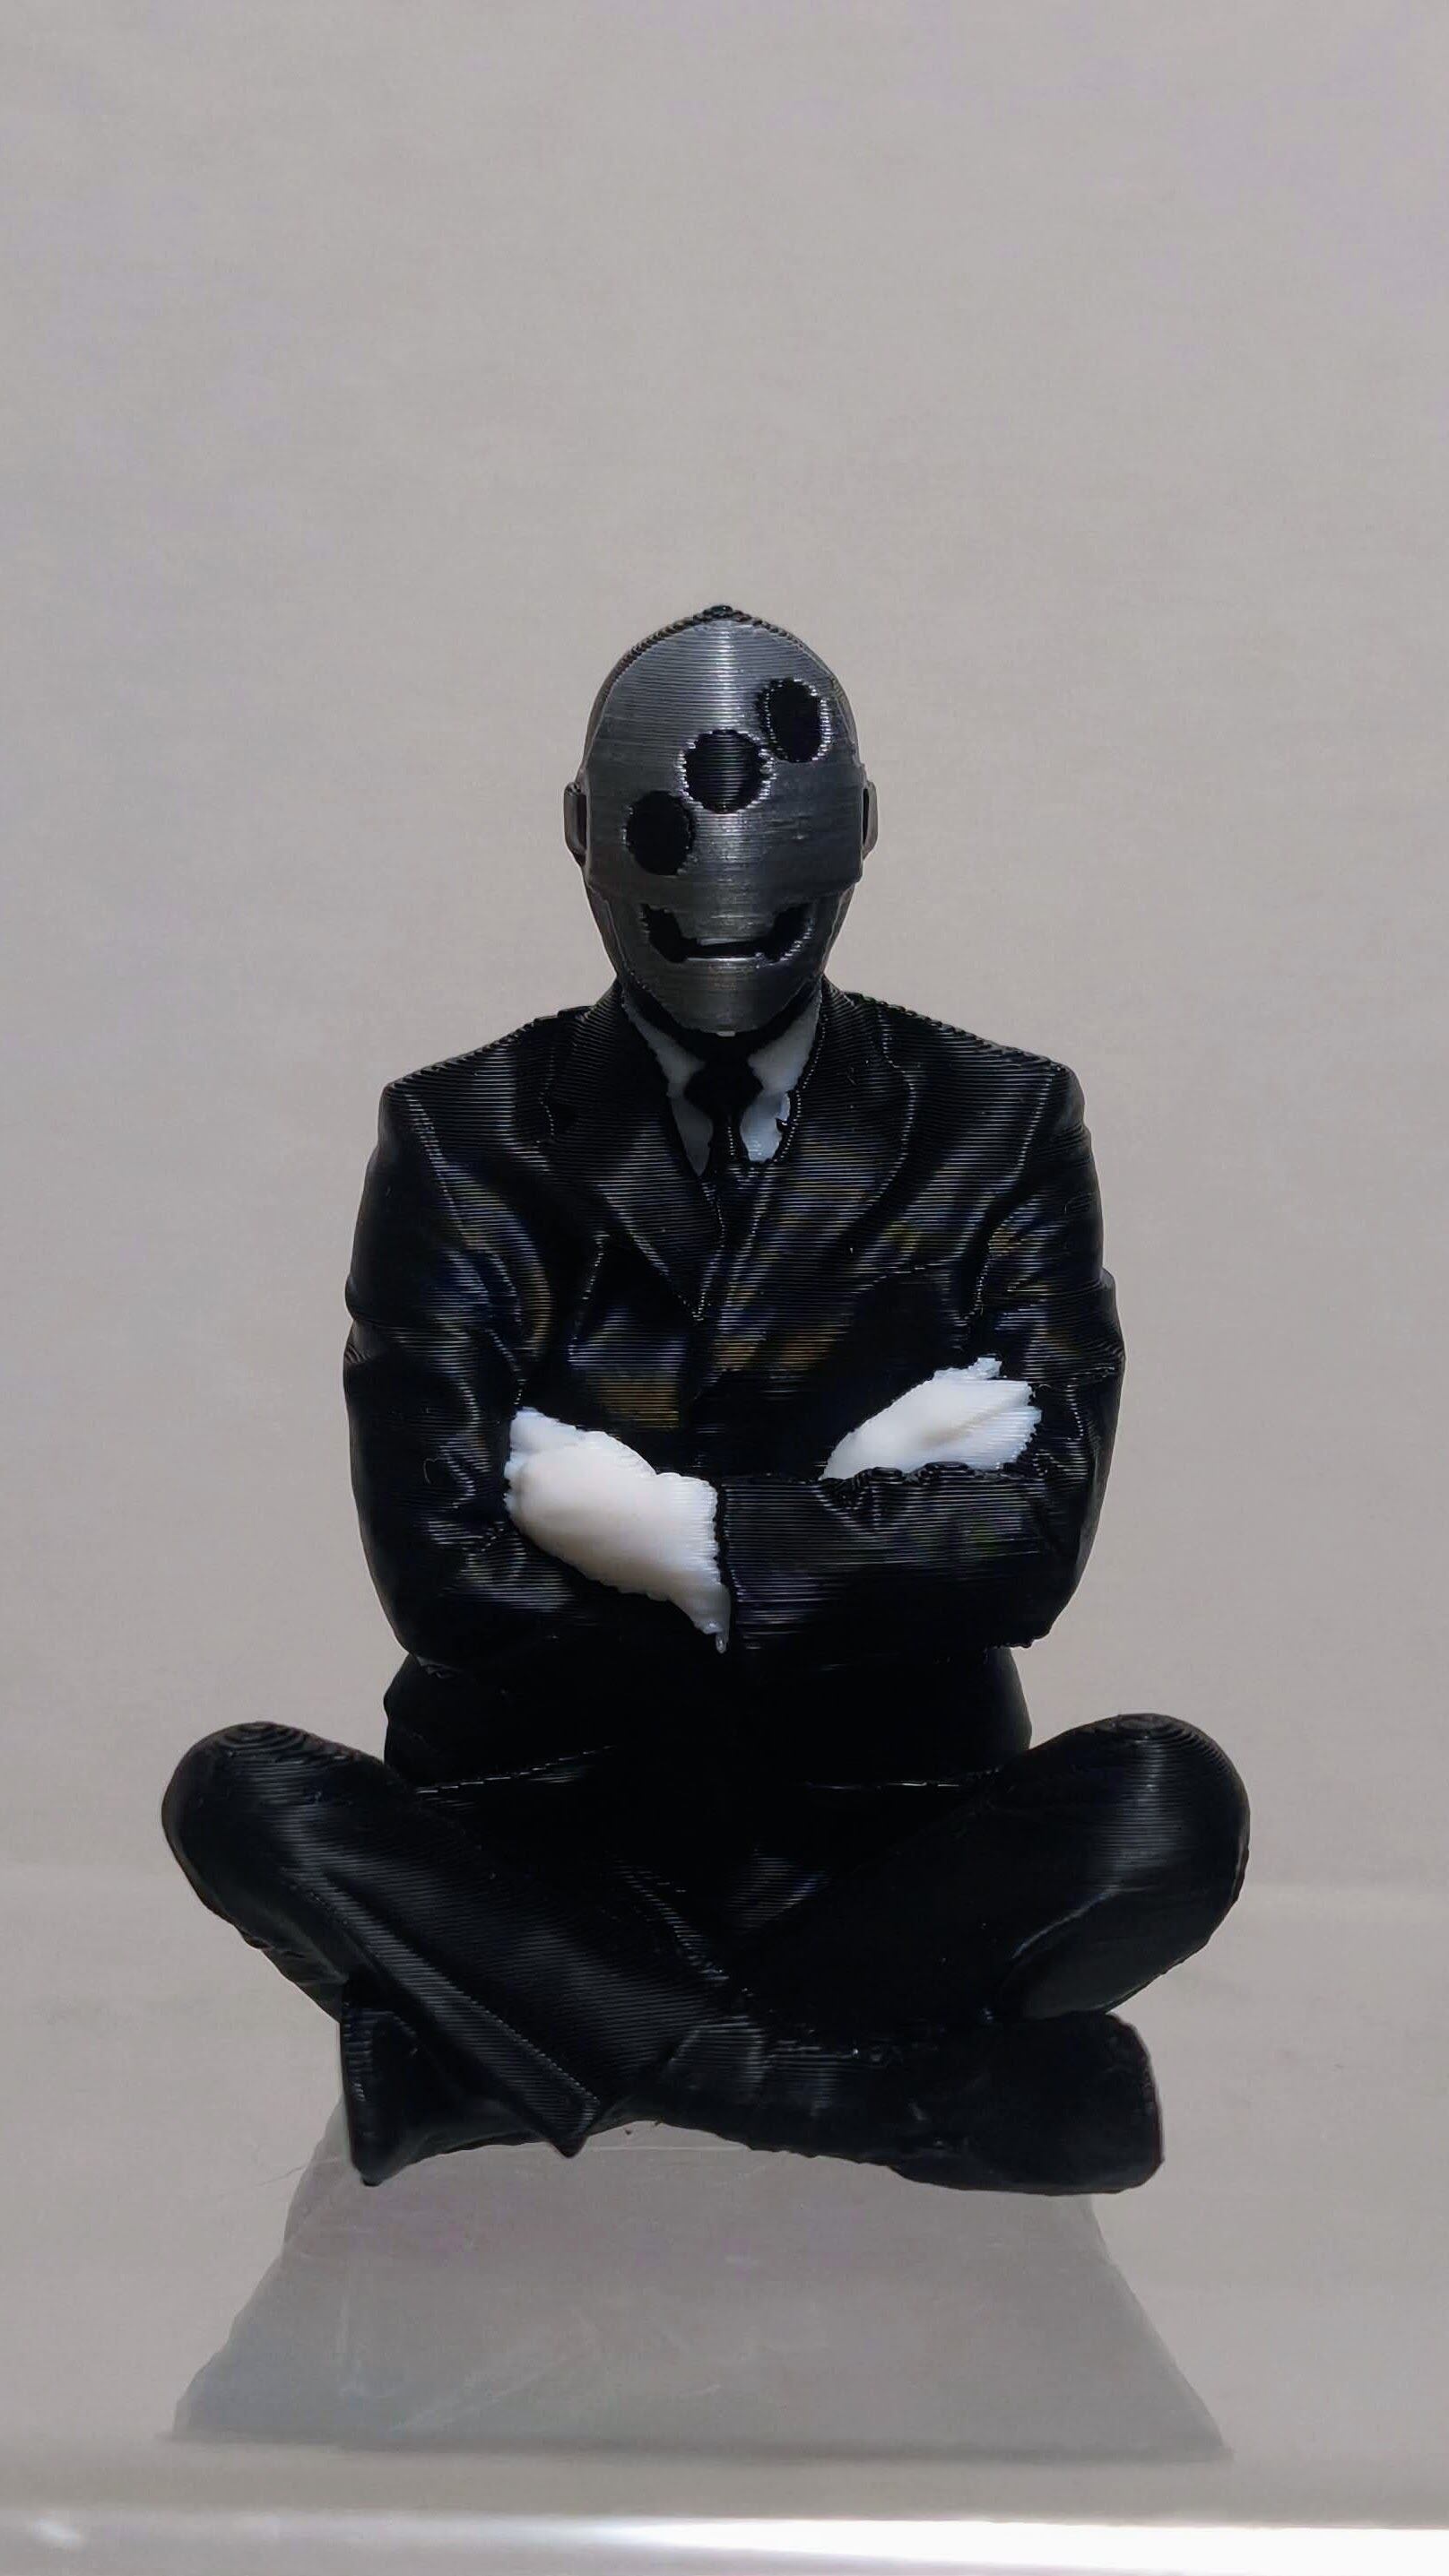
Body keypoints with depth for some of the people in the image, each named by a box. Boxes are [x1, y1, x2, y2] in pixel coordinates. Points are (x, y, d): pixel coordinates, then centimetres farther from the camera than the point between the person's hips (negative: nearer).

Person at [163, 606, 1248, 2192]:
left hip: (881, 1842, 0)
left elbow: (1025, 1542, -10)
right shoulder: (465, 1146, 0)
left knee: (1169, 1802, -28)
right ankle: (905, 2095, -26)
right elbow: (444, 1567, -13)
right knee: (242, 1798, -26)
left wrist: (670, 1526, -15)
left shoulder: (996, 1131, 2)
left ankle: (526, 2050, -20)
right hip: (548, 1834, 0)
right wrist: (851, 1496, -12)